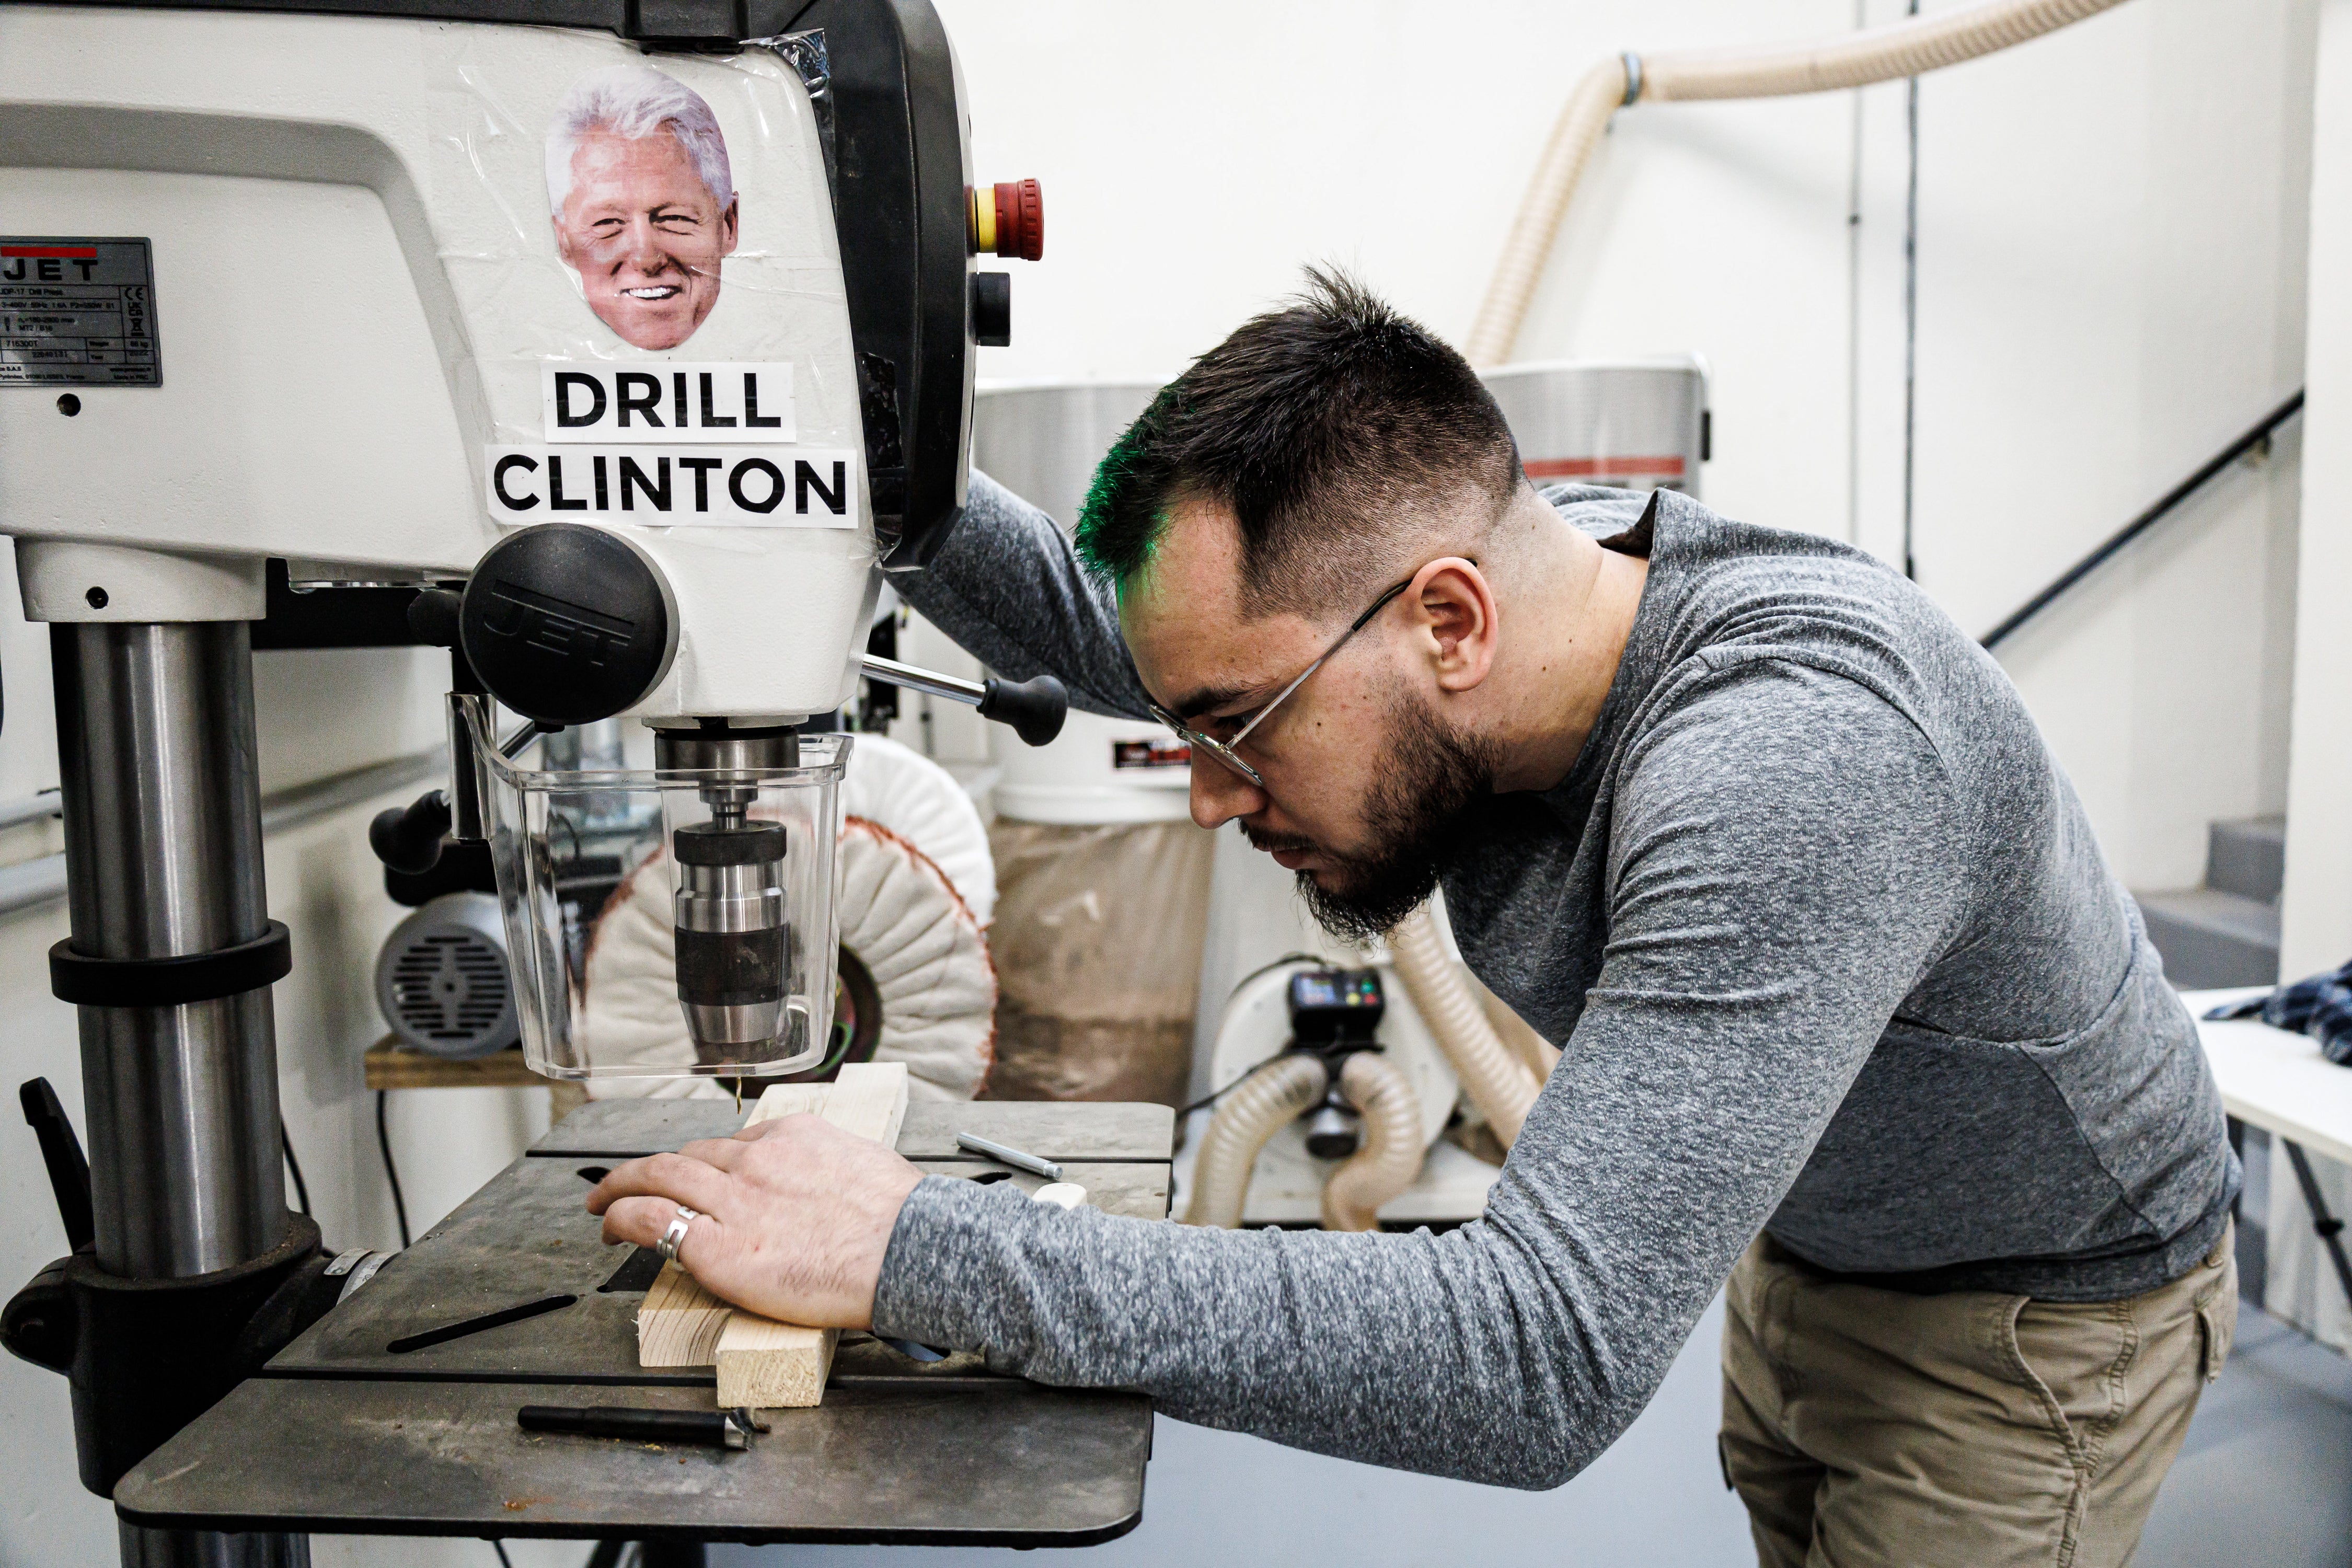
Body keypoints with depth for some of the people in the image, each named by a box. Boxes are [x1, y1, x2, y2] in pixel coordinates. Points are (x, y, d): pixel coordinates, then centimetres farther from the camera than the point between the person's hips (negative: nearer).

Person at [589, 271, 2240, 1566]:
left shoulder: (1795, 762, -43)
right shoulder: (1471, 576, -18)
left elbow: (1544, 1365, -46)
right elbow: (1089, 621, -2)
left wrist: (918, 1249, -46)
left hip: (2027, 1313, -6)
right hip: (1802, 1239, 6)